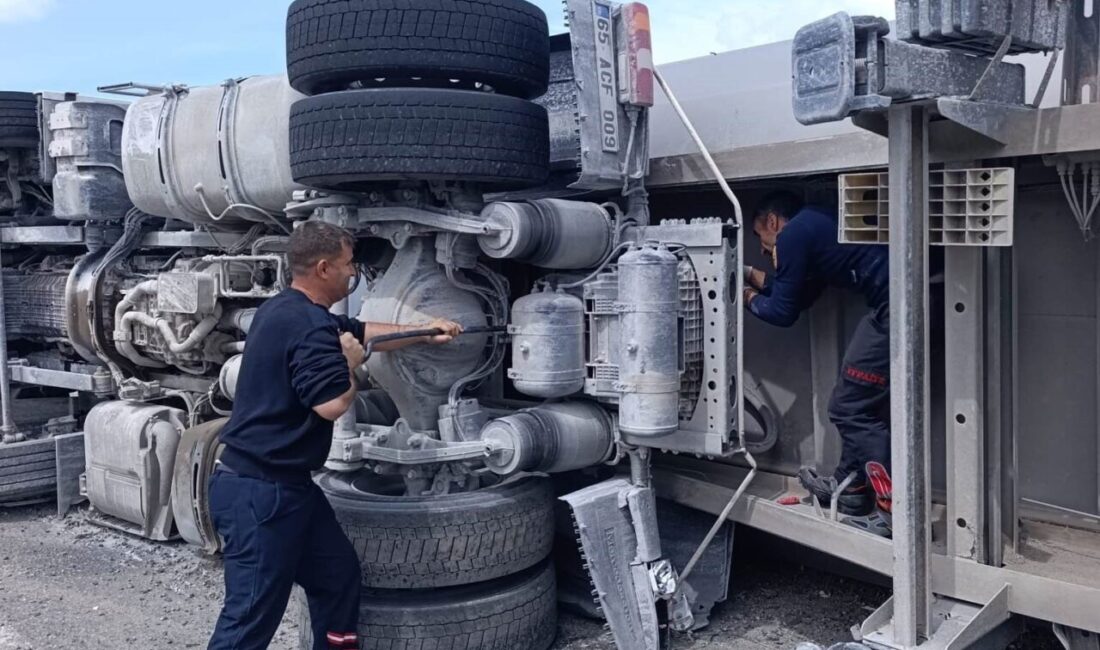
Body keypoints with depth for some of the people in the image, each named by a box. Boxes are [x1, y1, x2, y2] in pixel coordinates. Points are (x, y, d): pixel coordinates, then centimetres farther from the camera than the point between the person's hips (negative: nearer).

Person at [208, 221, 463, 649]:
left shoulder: (290, 311, 13)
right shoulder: (309, 326, -21)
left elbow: (362, 332, 25)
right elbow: (333, 405, -27)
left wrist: (423, 333, 25)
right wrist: (352, 363, -8)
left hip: (283, 484, 11)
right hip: (260, 491, -11)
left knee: (338, 574, 18)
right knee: (252, 615, -4)